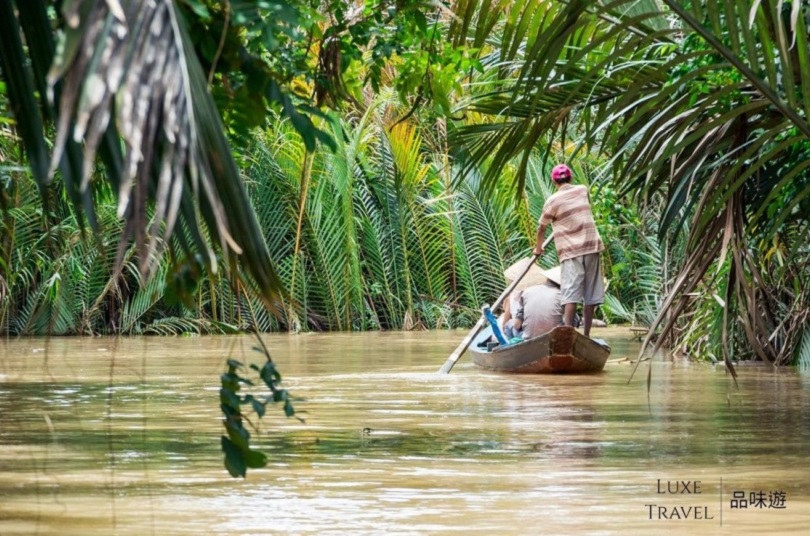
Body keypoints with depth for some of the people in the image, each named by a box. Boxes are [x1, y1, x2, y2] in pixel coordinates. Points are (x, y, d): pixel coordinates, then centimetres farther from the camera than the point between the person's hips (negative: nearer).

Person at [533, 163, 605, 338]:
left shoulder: (553, 200, -4)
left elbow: (541, 227, 5)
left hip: (571, 251, -4)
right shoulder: (583, 190, 10)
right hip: (592, 246, 4)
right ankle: (586, 334, 11)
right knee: (590, 294, 8)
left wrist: (538, 248, 23)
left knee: (571, 293, -11)